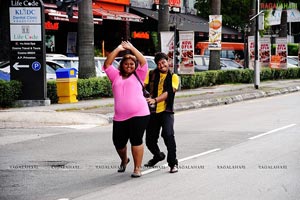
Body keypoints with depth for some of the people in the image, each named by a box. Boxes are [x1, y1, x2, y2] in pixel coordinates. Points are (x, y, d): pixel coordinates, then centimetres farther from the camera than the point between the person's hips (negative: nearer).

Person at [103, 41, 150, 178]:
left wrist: (131, 48, 1)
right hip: (120, 117, 3)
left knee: (136, 140, -7)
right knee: (118, 142, 9)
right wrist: (118, 49, 4)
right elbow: (107, 65, 6)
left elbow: (143, 62, -1)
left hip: (139, 115, -3)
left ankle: (137, 168, 0)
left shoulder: (138, 75, 10)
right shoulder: (116, 76, 14)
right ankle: (124, 160, 39)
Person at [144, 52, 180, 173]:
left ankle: (173, 163, -12)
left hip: (166, 111, -3)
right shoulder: (151, 74, 7)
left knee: (168, 134, -24)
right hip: (153, 112, 3)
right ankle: (158, 156, 40)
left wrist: (155, 100, -27)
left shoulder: (173, 77, 3)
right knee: (150, 140, 8)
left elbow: (168, 93, -11)